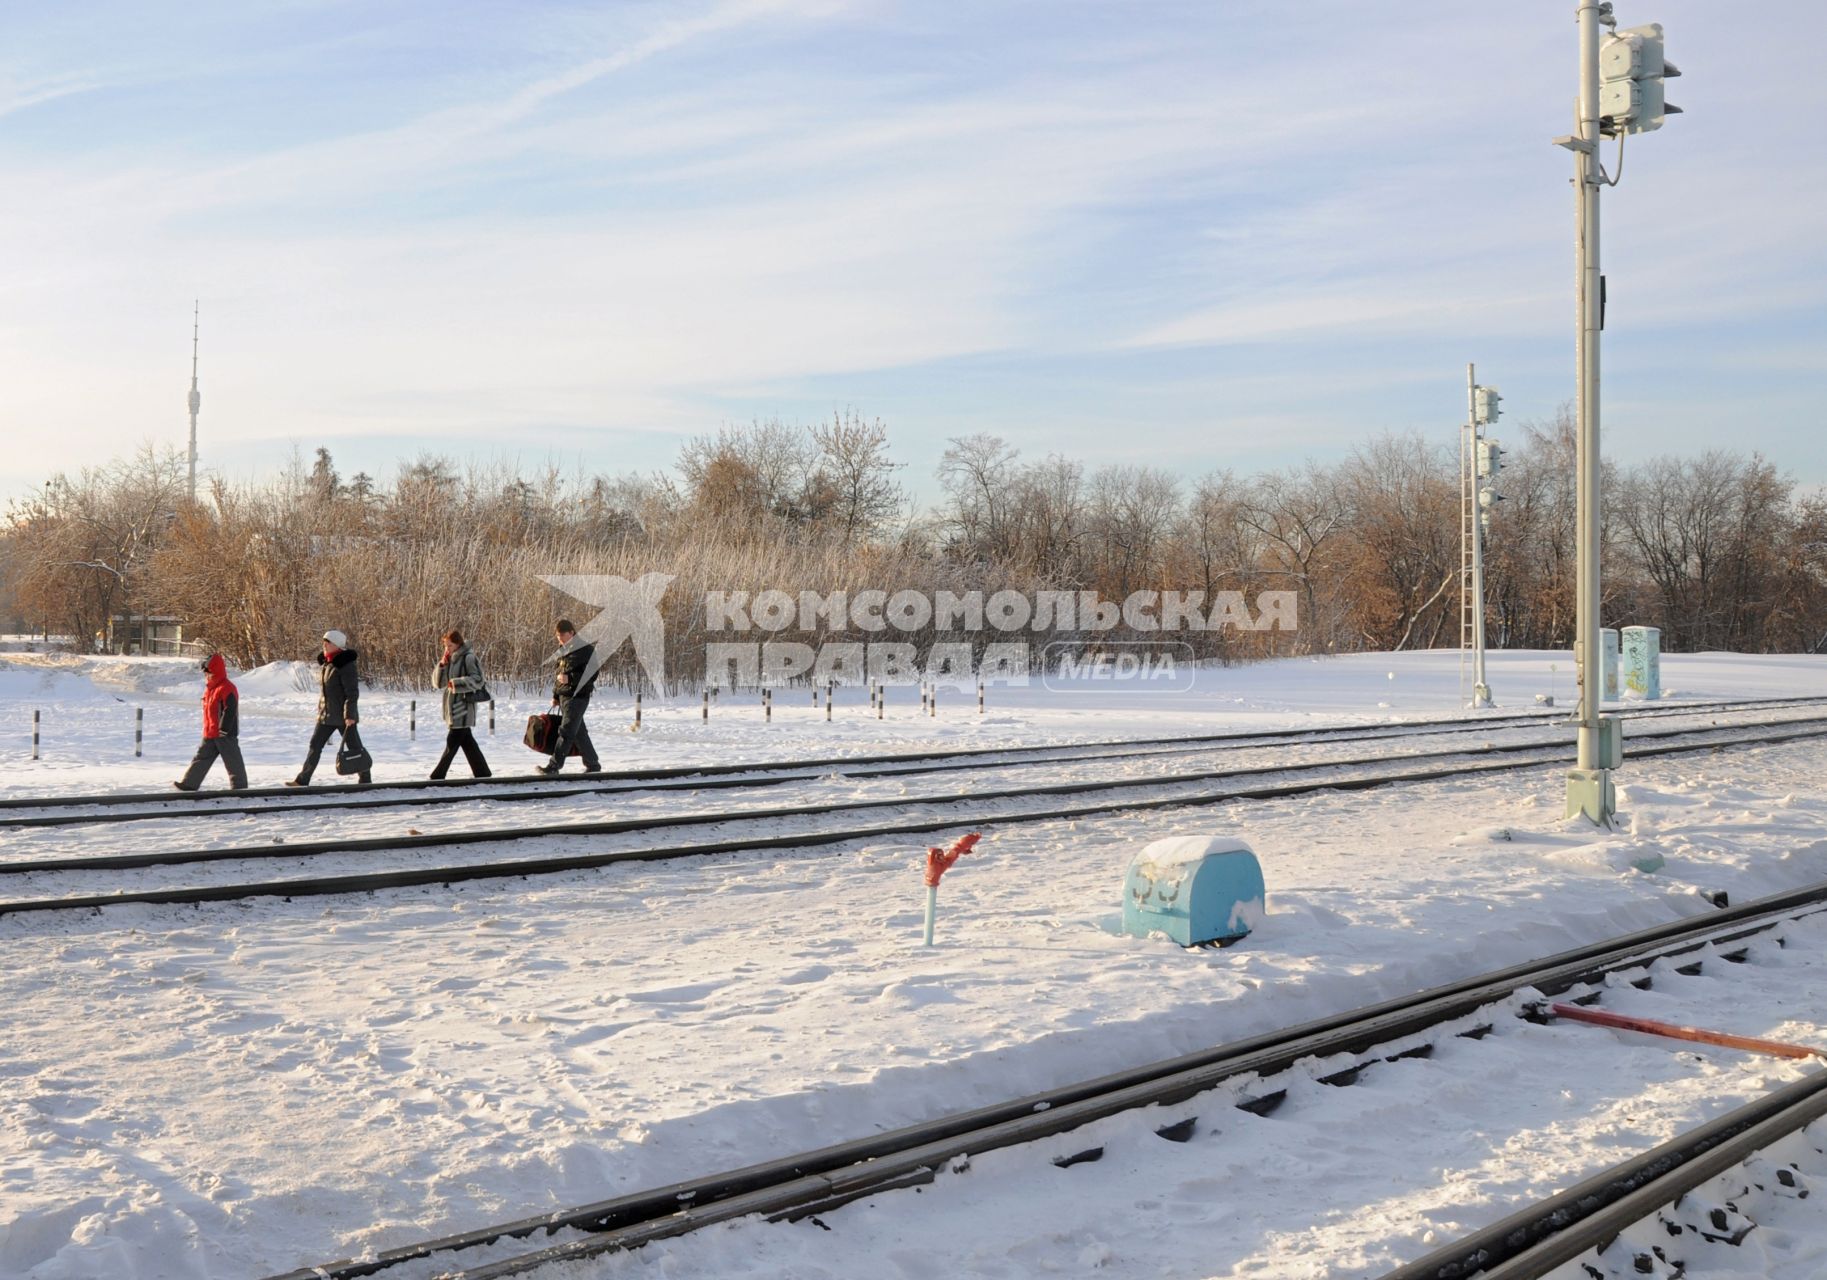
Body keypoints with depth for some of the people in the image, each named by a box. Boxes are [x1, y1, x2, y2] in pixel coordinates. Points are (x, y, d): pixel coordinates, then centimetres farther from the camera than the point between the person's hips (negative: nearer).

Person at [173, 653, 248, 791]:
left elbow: (230, 711, -22)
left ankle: (240, 786, 6)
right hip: (209, 734, 9)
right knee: (201, 758, 9)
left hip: (225, 734, -9)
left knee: (232, 761, -1)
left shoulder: (227, 689, -17)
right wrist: (207, 729, 23)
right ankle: (189, 783, 12)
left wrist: (224, 729, -22)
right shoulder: (209, 689, 14)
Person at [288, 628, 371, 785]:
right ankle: (302, 780, 8)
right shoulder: (324, 663, 10)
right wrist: (321, 710, 20)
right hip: (326, 715, 8)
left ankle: (365, 779, 13)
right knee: (315, 745, 5)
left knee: (354, 747, 2)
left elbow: (352, 692, -19)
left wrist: (349, 714, -23)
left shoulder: (345, 664, -16)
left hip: (343, 715, -8)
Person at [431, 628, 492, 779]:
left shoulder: (468, 657, -9)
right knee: (466, 741, 11)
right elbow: (437, 683, 11)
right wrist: (442, 665, -4)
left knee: (452, 742, -6)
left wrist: (456, 683, -24)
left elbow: (478, 680, -17)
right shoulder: (450, 659, 14)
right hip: (453, 708, 9)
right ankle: (482, 773, 17)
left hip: (464, 707, -9)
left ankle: (437, 777, -4)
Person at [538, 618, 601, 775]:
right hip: (564, 696, 8)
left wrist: (570, 678, -22)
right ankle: (592, 764, 20)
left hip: (577, 696, -8)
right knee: (579, 732, 12)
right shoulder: (563, 651, 15)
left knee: (566, 731, -10)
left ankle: (554, 765, -10)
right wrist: (555, 696, 19)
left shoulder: (585, 650, -10)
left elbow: (592, 674, -14)